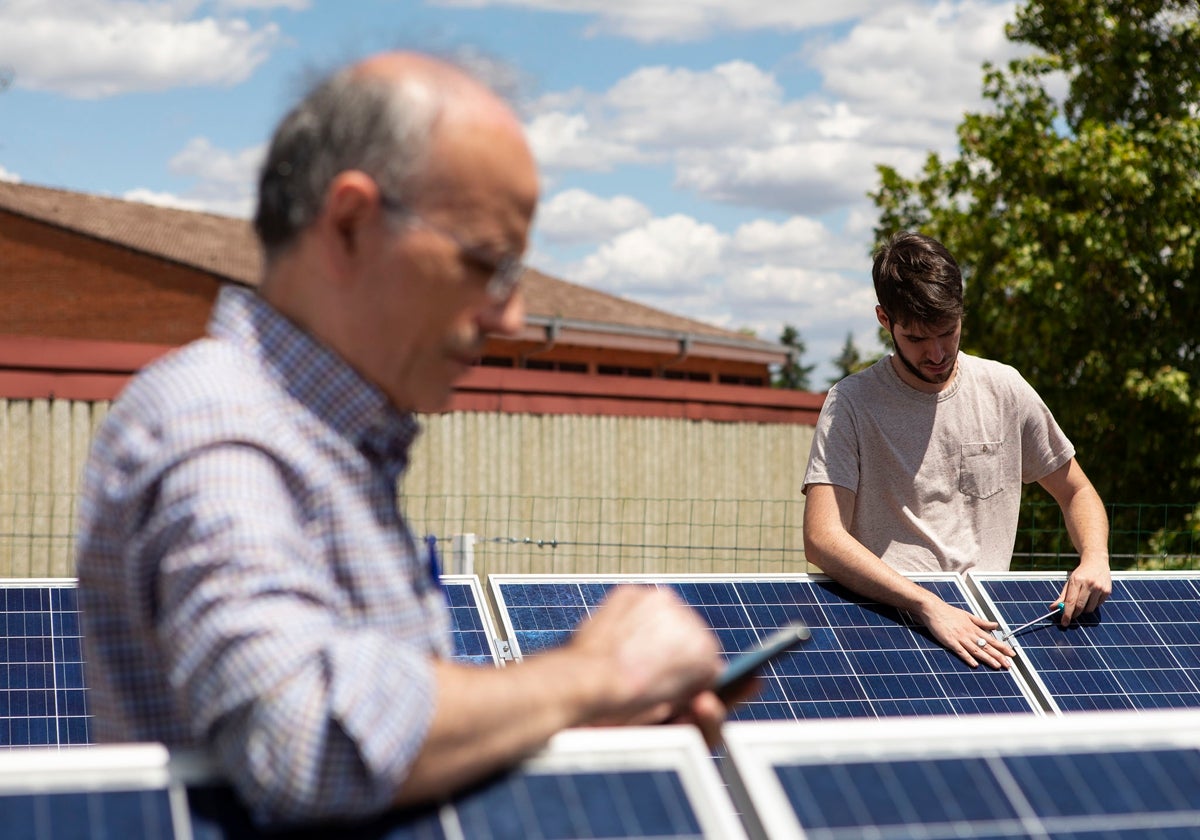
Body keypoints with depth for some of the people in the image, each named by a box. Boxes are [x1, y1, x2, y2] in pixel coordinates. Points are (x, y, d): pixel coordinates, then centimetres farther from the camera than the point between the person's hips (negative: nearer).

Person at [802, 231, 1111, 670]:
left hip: (985, 627, 4)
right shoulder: (851, 404, -2)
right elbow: (822, 538, -14)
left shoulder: (1004, 390, 9)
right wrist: (927, 605, -26)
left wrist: (1094, 560, -2)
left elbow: (1077, 493, 21)